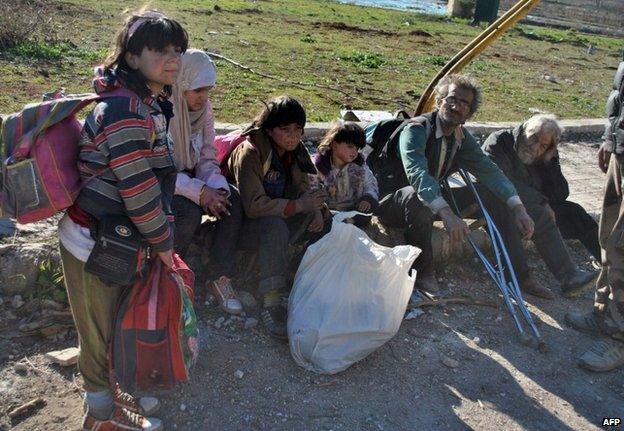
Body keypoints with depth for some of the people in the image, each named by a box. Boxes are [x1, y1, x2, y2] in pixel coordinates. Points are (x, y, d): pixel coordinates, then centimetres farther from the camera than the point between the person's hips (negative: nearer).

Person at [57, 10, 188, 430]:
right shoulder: (126, 110, -25)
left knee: (114, 321, 23)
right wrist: (163, 243, -12)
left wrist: (162, 233, 14)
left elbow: (155, 175, 14)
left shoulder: (147, 105, 7)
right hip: (93, 241, -9)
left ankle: (110, 391, 42)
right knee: (99, 327, 9)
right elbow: (138, 189, -24)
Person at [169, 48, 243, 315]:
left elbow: (207, 158, 1)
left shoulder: (204, 108, -3)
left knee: (233, 201, -18)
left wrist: (216, 188, -19)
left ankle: (221, 279, -9)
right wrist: (199, 191, -31)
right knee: (190, 211, -33)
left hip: (188, 176, 6)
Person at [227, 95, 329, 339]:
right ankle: (271, 304, -35)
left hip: (280, 217, 8)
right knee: (275, 226, -37)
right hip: (244, 223, -7)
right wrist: (298, 205, -31)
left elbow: (303, 188, 7)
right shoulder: (250, 152, -22)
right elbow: (253, 205, -29)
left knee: (325, 224, -7)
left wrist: (315, 209, -15)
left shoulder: (295, 151, 0)